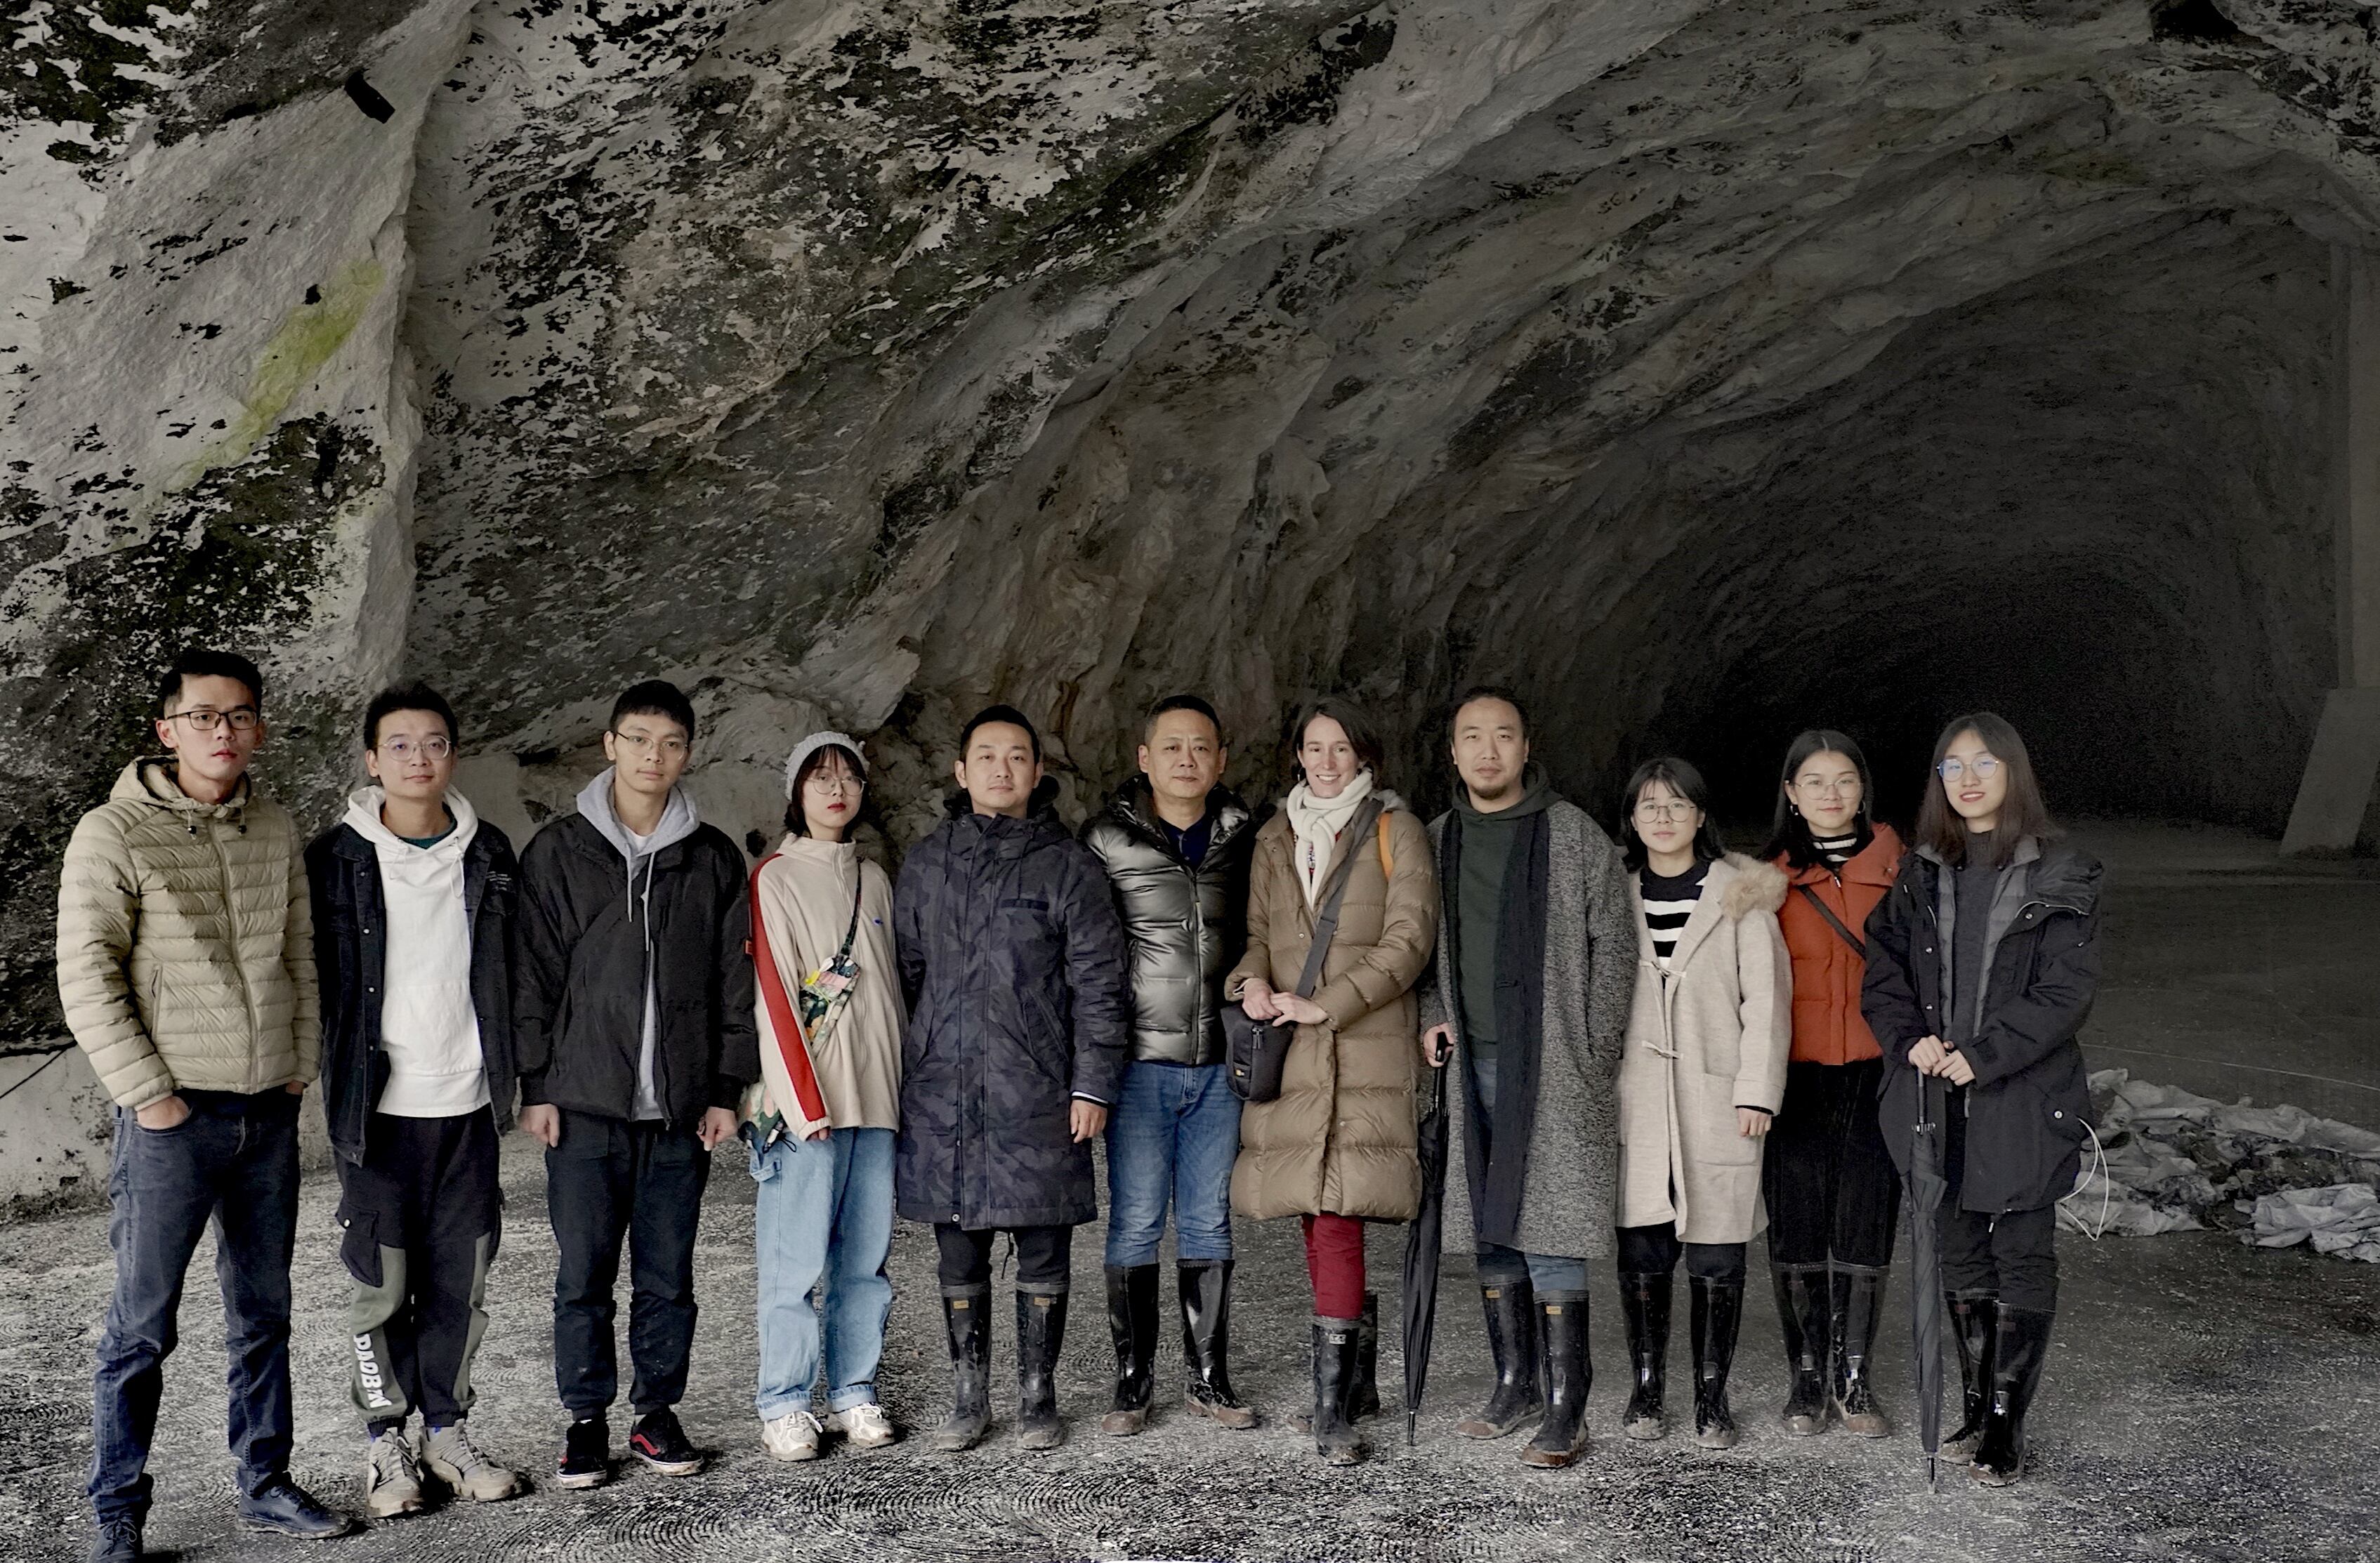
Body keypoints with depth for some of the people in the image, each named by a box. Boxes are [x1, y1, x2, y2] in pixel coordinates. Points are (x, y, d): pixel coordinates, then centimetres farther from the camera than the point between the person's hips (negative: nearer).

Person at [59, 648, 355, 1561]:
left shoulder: (275, 831, 9)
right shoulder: (114, 834, -8)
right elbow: (87, 980, -10)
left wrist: (302, 1066, 8)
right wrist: (146, 1094, -13)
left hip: (270, 1111, 5)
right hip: (172, 1115, -5)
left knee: (263, 1311, 13)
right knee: (142, 1324, 1)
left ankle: (265, 1485, 25)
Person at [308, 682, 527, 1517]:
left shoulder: (488, 855, 7)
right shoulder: (337, 858, -2)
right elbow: (311, 976, 1)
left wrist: (511, 1074, 10)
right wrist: (331, 1080, -3)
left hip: (467, 1102, 3)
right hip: (376, 1105, -2)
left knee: (461, 1281, 8)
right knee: (382, 1283, 3)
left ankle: (447, 1431, 22)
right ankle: (387, 1440, 17)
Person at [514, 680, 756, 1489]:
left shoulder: (713, 859, 7)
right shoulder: (560, 850, 2)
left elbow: (735, 981, 8)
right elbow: (533, 973, 2)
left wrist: (727, 1089, 4)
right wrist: (535, 1086, -3)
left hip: (681, 1108, 1)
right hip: (584, 1102, -1)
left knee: (668, 1275, 8)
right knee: (584, 1274, 4)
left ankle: (657, 1411, 22)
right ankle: (587, 1418, 17)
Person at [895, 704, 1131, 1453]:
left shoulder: (1068, 865, 1)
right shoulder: (925, 863, 10)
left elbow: (1098, 984, -1)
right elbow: (903, 972, 14)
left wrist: (1093, 1084, -6)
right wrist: (893, 1079, 10)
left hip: (1039, 1098, -2)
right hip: (940, 1096, 3)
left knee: (1043, 1250, 5)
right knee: (959, 1253, 9)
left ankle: (1038, 1398, 18)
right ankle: (968, 1399, 21)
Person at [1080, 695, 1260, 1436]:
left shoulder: (1241, 838, 8)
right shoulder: (1107, 838, -2)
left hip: (1218, 1065, 3)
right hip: (1141, 1062, -3)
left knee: (1208, 1222, 9)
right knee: (1136, 1223, 1)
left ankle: (1207, 1378, 19)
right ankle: (1132, 1382, 12)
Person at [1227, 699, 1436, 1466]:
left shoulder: (1394, 830, 4)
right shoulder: (1276, 838, 18)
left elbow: (1408, 941, -5)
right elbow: (1259, 931, 17)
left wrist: (1326, 1004, -12)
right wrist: (1252, 980, -6)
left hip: (1365, 1049, -4)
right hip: (1290, 1055, 4)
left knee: (1337, 1216, -13)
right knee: (1318, 1219, 6)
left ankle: (1332, 1409, -11)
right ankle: (1358, 1379, 21)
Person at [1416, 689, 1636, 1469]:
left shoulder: (1575, 835, -3)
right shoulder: (1437, 840, 11)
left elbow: (1613, 945, -3)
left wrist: (1595, 1051, -8)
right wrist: (1434, 1016, 2)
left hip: (1554, 1065, -5)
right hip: (1474, 1061, 5)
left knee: (1549, 1228, -7)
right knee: (1490, 1226, 10)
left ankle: (1565, 1409, 0)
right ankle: (1515, 1383, 22)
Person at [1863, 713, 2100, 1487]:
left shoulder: (2060, 878, -3)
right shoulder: (1920, 876, 10)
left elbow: (2066, 990, -9)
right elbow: (1884, 976, 9)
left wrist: (1981, 1056, -17)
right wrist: (1912, 1039, -10)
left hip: (2023, 1101, -4)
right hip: (1937, 1102, 4)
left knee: (2022, 1262, 1)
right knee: (1960, 1261, 12)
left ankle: (2005, 1423, 8)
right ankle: (1978, 1406, 24)